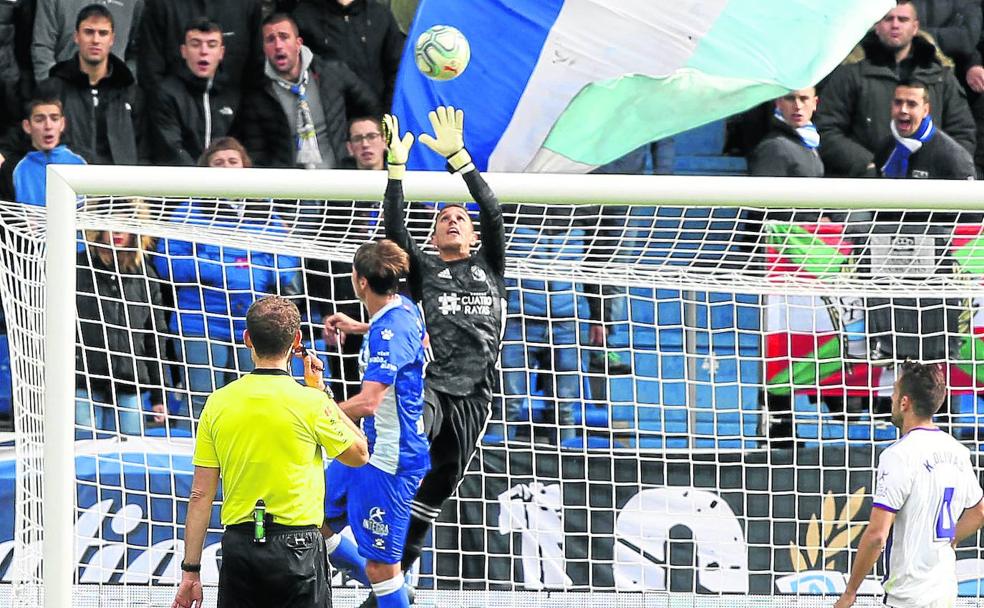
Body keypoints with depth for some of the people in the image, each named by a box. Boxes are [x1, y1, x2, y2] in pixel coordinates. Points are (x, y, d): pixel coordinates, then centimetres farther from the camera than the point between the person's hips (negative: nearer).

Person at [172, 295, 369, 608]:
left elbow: (200, 495, 2)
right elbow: (359, 454, 10)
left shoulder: (218, 403, 1)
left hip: (239, 546, 3)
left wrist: (190, 571, 7)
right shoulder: (310, 403, -8)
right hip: (298, 546, -3)